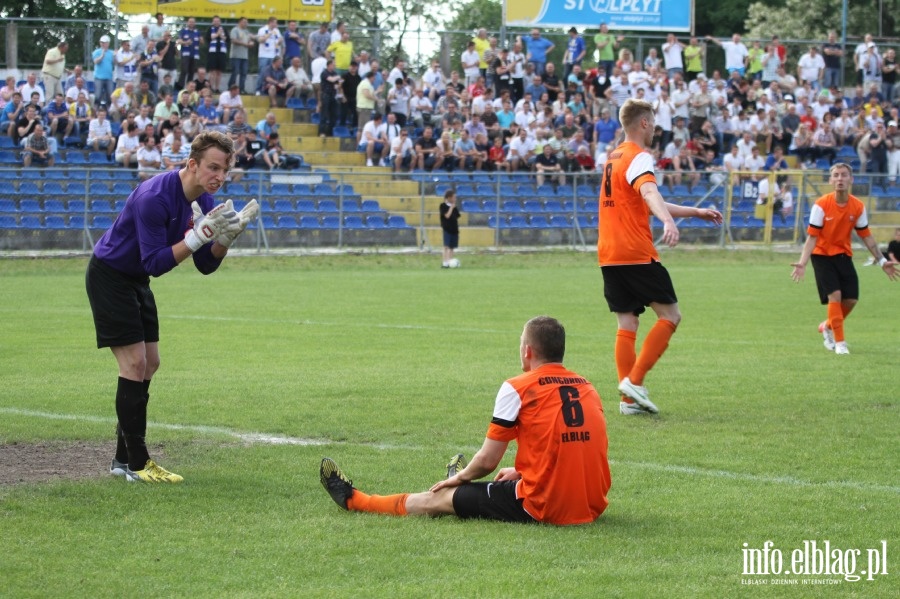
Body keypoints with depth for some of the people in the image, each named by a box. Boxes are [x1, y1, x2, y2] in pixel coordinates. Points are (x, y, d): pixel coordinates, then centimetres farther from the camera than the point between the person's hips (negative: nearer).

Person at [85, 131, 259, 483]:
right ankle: (136, 464, -7)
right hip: (109, 277, -9)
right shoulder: (155, 197, -30)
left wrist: (227, 236, -19)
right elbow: (155, 263, -32)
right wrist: (198, 236, -38)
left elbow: (206, 266, -1)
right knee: (134, 363, -12)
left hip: (136, 281, 9)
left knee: (149, 364, 7)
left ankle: (124, 458, 15)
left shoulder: (204, 202, -4)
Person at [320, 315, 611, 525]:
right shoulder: (587, 387, 10)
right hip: (592, 506, 6)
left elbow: (487, 461, -5)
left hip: (542, 506, -6)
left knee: (442, 498, 14)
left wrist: (460, 477, 15)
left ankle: (353, 500, 32)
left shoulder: (517, 389, -8)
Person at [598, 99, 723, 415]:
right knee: (670, 315, 0)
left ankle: (629, 399, 3)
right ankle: (634, 381, -10)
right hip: (636, 254, -9)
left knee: (627, 324, 8)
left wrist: (696, 212, 32)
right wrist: (668, 222, -49)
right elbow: (649, 193, -31)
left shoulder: (614, 157, 20)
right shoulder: (639, 157, -9)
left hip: (608, 255, 9)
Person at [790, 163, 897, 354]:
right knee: (835, 295, -17)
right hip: (822, 255, -4)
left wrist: (881, 261, 5)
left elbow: (866, 236, 5)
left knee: (851, 299, -1)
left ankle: (828, 326, 27)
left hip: (843, 255, 4)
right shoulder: (821, 205, -17)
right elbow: (812, 237, -16)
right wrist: (802, 263, -26)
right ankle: (839, 342, -7)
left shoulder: (858, 207, -6)